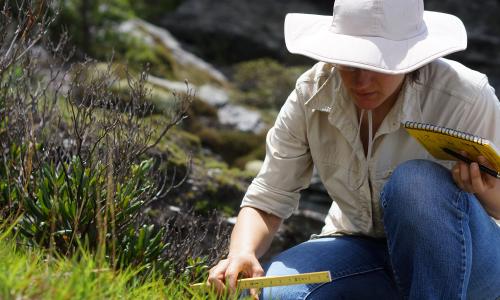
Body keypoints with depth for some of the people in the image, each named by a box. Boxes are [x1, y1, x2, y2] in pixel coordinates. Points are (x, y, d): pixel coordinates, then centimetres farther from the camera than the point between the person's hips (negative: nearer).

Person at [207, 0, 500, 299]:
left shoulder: (467, 98, -22)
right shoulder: (313, 93, -14)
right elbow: (266, 201, -9)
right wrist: (242, 254, -31)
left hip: (465, 258, -3)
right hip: (363, 249, 3)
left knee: (414, 182, -35)